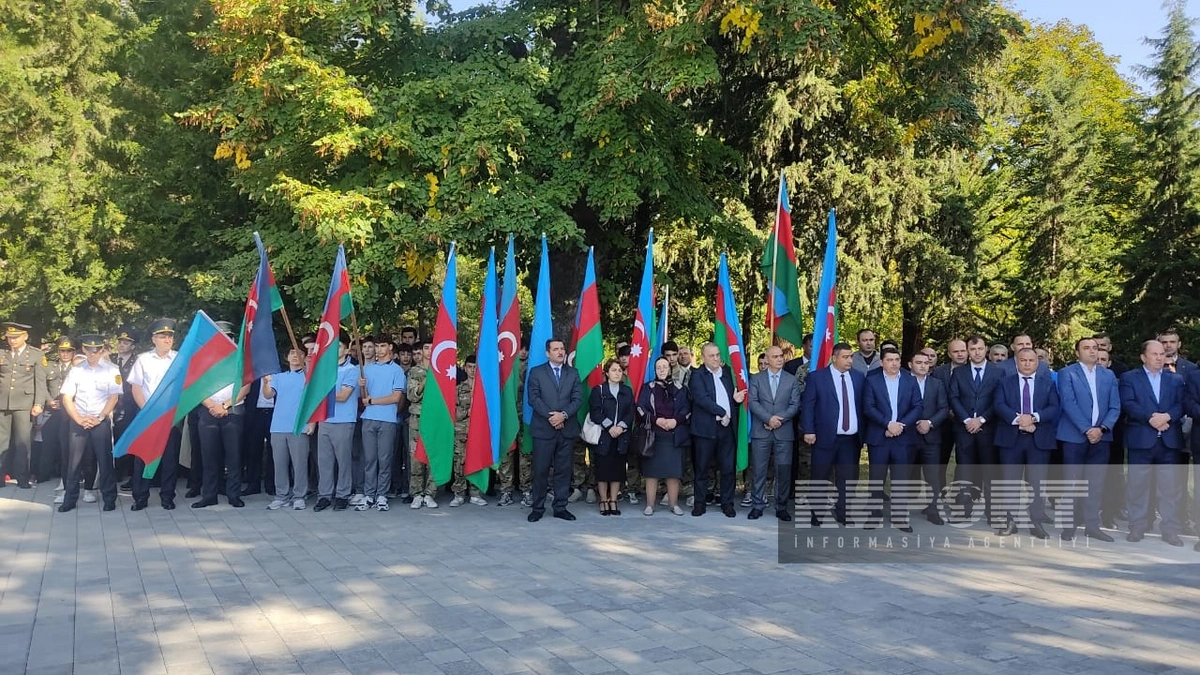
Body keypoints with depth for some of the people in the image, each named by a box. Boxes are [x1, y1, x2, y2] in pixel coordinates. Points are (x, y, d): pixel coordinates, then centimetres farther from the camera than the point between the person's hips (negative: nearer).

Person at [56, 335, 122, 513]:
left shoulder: (111, 369, -1)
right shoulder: (76, 370, 7)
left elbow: (114, 397, -4)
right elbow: (67, 398, 5)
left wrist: (99, 418, -11)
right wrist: (79, 419, -5)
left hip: (102, 421, -2)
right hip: (78, 421, 3)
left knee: (105, 460, 0)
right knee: (74, 461, 4)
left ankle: (109, 498, 8)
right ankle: (70, 499, 13)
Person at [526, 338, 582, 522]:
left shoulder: (573, 373, 13)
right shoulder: (536, 372, 6)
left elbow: (578, 399, 3)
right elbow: (533, 398, -5)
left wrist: (563, 415, -13)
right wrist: (550, 416, -15)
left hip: (567, 429, 3)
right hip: (543, 429, -3)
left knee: (563, 470, 5)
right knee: (540, 470, 0)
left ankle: (560, 507, 13)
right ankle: (538, 508, 9)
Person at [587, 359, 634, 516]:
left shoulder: (627, 391, 12)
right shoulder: (598, 390, 1)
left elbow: (631, 413, 5)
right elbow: (595, 412, -6)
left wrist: (621, 426, -12)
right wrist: (609, 426, -16)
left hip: (621, 437, 3)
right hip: (603, 436, -3)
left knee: (618, 470, 4)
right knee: (602, 470, 0)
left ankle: (613, 502, 12)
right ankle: (604, 501, 10)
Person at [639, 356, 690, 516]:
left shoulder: (679, 389, 9)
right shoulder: (648, 388, 6)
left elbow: (687, 410, 4)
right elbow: (641, 408, -2)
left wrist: (676, 420, -13)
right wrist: (656, 420, -15)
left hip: (675, 436, 1)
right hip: (653, 435, -1)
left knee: (673, 471, 2)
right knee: (652, 471, -1)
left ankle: (673, 504, 10)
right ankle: (650, 505, 5)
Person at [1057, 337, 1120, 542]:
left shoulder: (1109, 375, 13)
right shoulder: (1067, 373, 0)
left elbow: (1115, 407, 6)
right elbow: (1069, 404, -10)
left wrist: (1102, 429, -10)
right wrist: (1087, 430, -16)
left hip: (1100, 437, 4)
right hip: (1074, 436, -4)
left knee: (1096, 484, 6)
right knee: (1072, 483, 0)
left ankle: (1092, 525, 14)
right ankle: (1069, 526, 7)